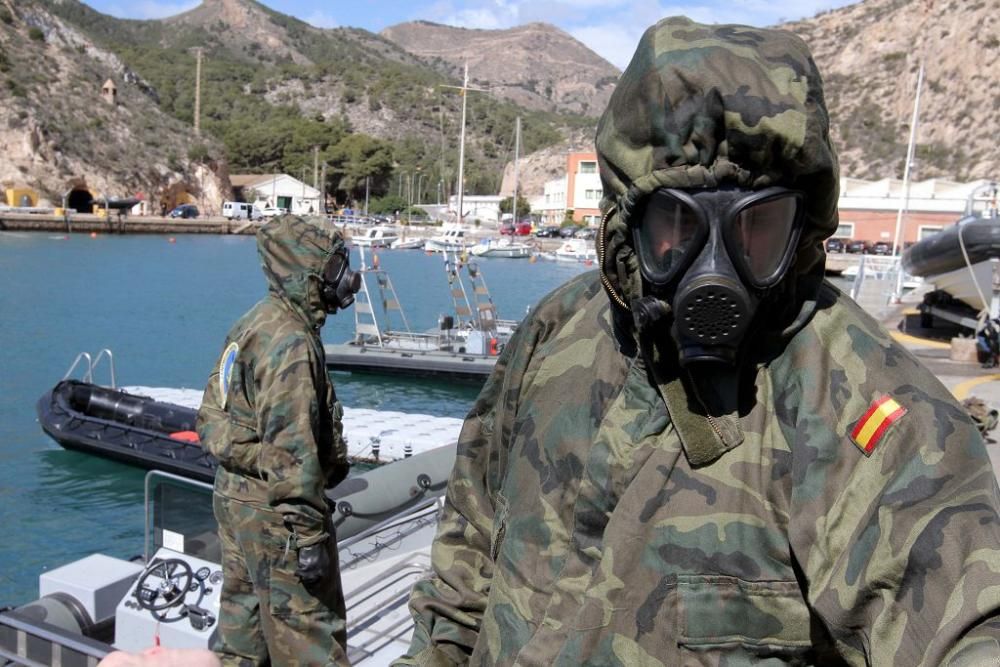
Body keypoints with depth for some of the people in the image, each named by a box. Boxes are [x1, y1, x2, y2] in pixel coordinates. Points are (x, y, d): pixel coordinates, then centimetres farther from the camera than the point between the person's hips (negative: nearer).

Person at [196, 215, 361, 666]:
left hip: (233, 495, 10)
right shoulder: (291, 344, -21)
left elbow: (212, 415, 15)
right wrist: (309, 535, -21)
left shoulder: (251, 325, 9)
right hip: (274, 510, -10)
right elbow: (292, 452, -25)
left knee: (242, 621, 21)